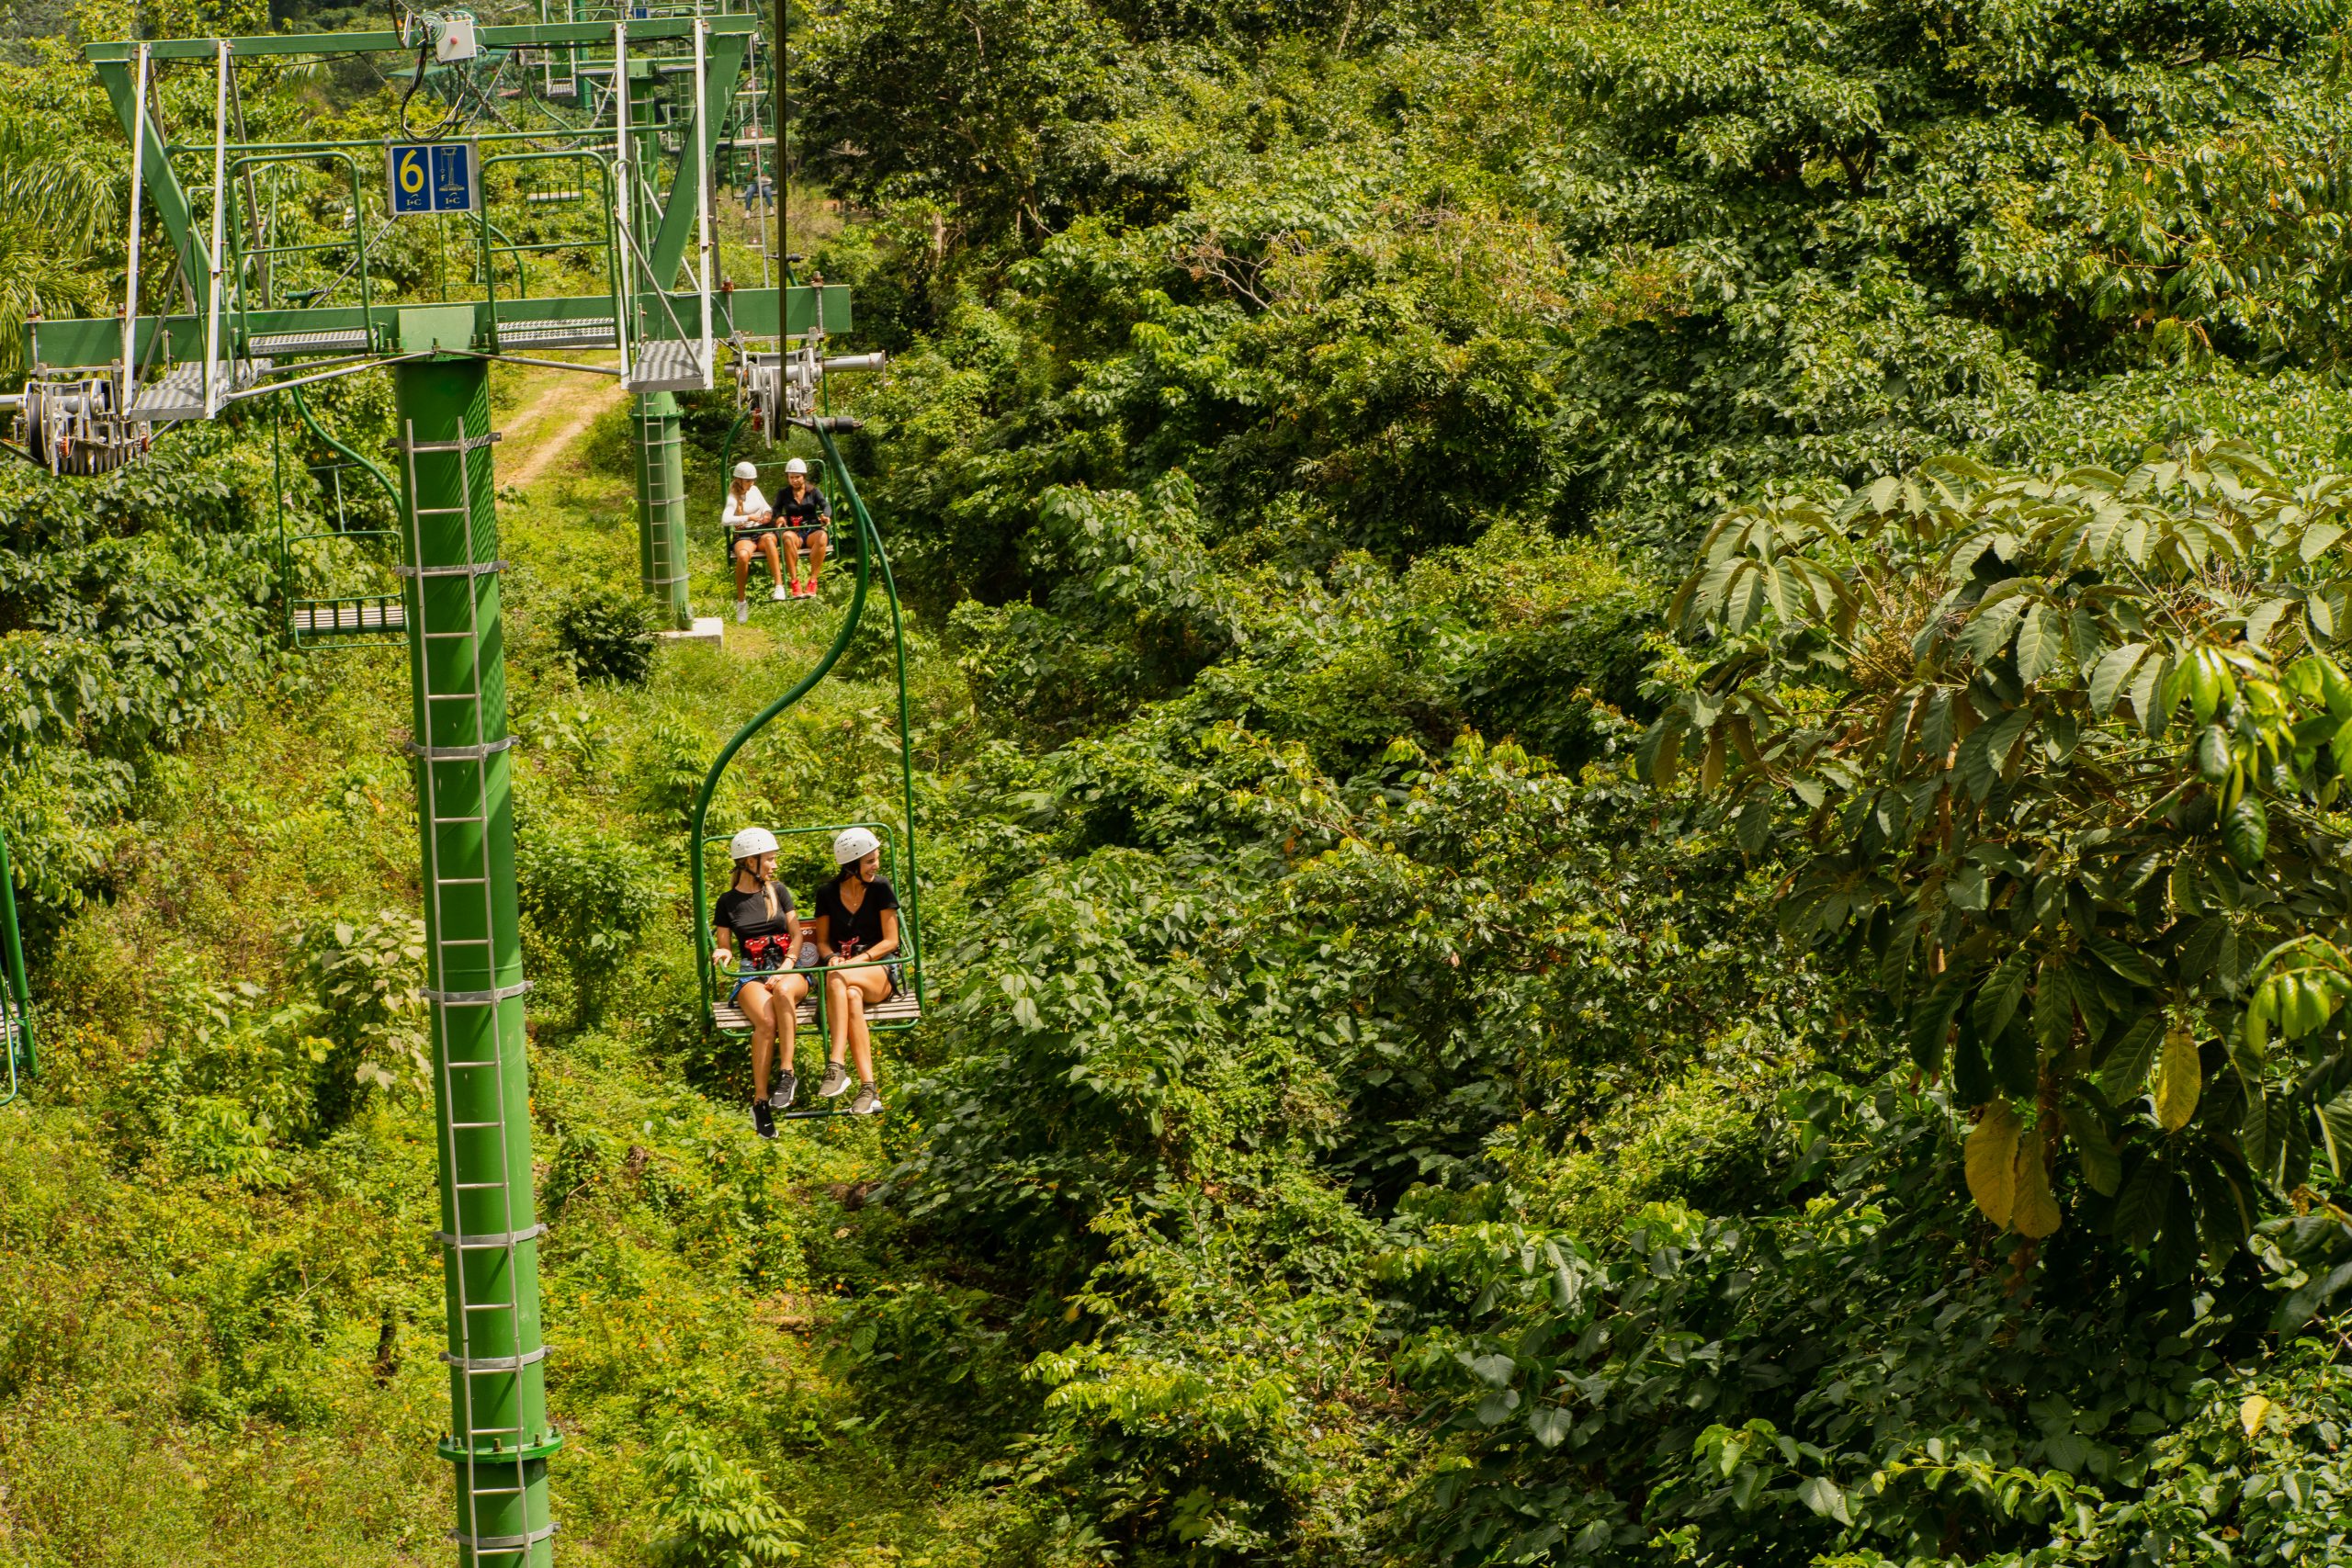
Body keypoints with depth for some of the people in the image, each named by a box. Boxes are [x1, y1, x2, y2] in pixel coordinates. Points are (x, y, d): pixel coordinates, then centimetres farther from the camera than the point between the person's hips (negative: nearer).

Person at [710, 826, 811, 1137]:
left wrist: (786, 968, -8)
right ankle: (760, 1101, -30)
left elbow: (796, 934, 9)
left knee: (783, 990, -40)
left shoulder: (779, 891, 13)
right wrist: (723, 954, -10)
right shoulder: (728, 901, 11)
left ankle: (787, 1073, -36)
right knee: (766, 1022, -34)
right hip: (751, 973, -1)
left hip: (788, 969, 1)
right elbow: (725, 946, 15)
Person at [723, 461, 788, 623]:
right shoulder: (733, 497, -4)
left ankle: (779, 587, -46)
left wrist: (768, 514, 2)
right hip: (743, 535, -3)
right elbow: (725, 520, -21)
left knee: (768, 539, -37)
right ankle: (741, 602, -25)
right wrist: (748, 518, -23)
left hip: (762, 531, 3)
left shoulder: (754, 490, 13)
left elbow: (767, 507, 26)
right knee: (743, 556, -40)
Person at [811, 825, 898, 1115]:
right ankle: (867, 1088, -45)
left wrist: (858, 961, -15)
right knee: (851, 997, -37)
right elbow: (822, 941, 16)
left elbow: (891, 941, 0)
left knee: (838, 979, -37)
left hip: (880, 972, -2)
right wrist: (832, 957, -8)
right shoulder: (828, 893, 8)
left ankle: (836, 1067, -46)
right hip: (843, 964, 2)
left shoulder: (880, 889, 2)